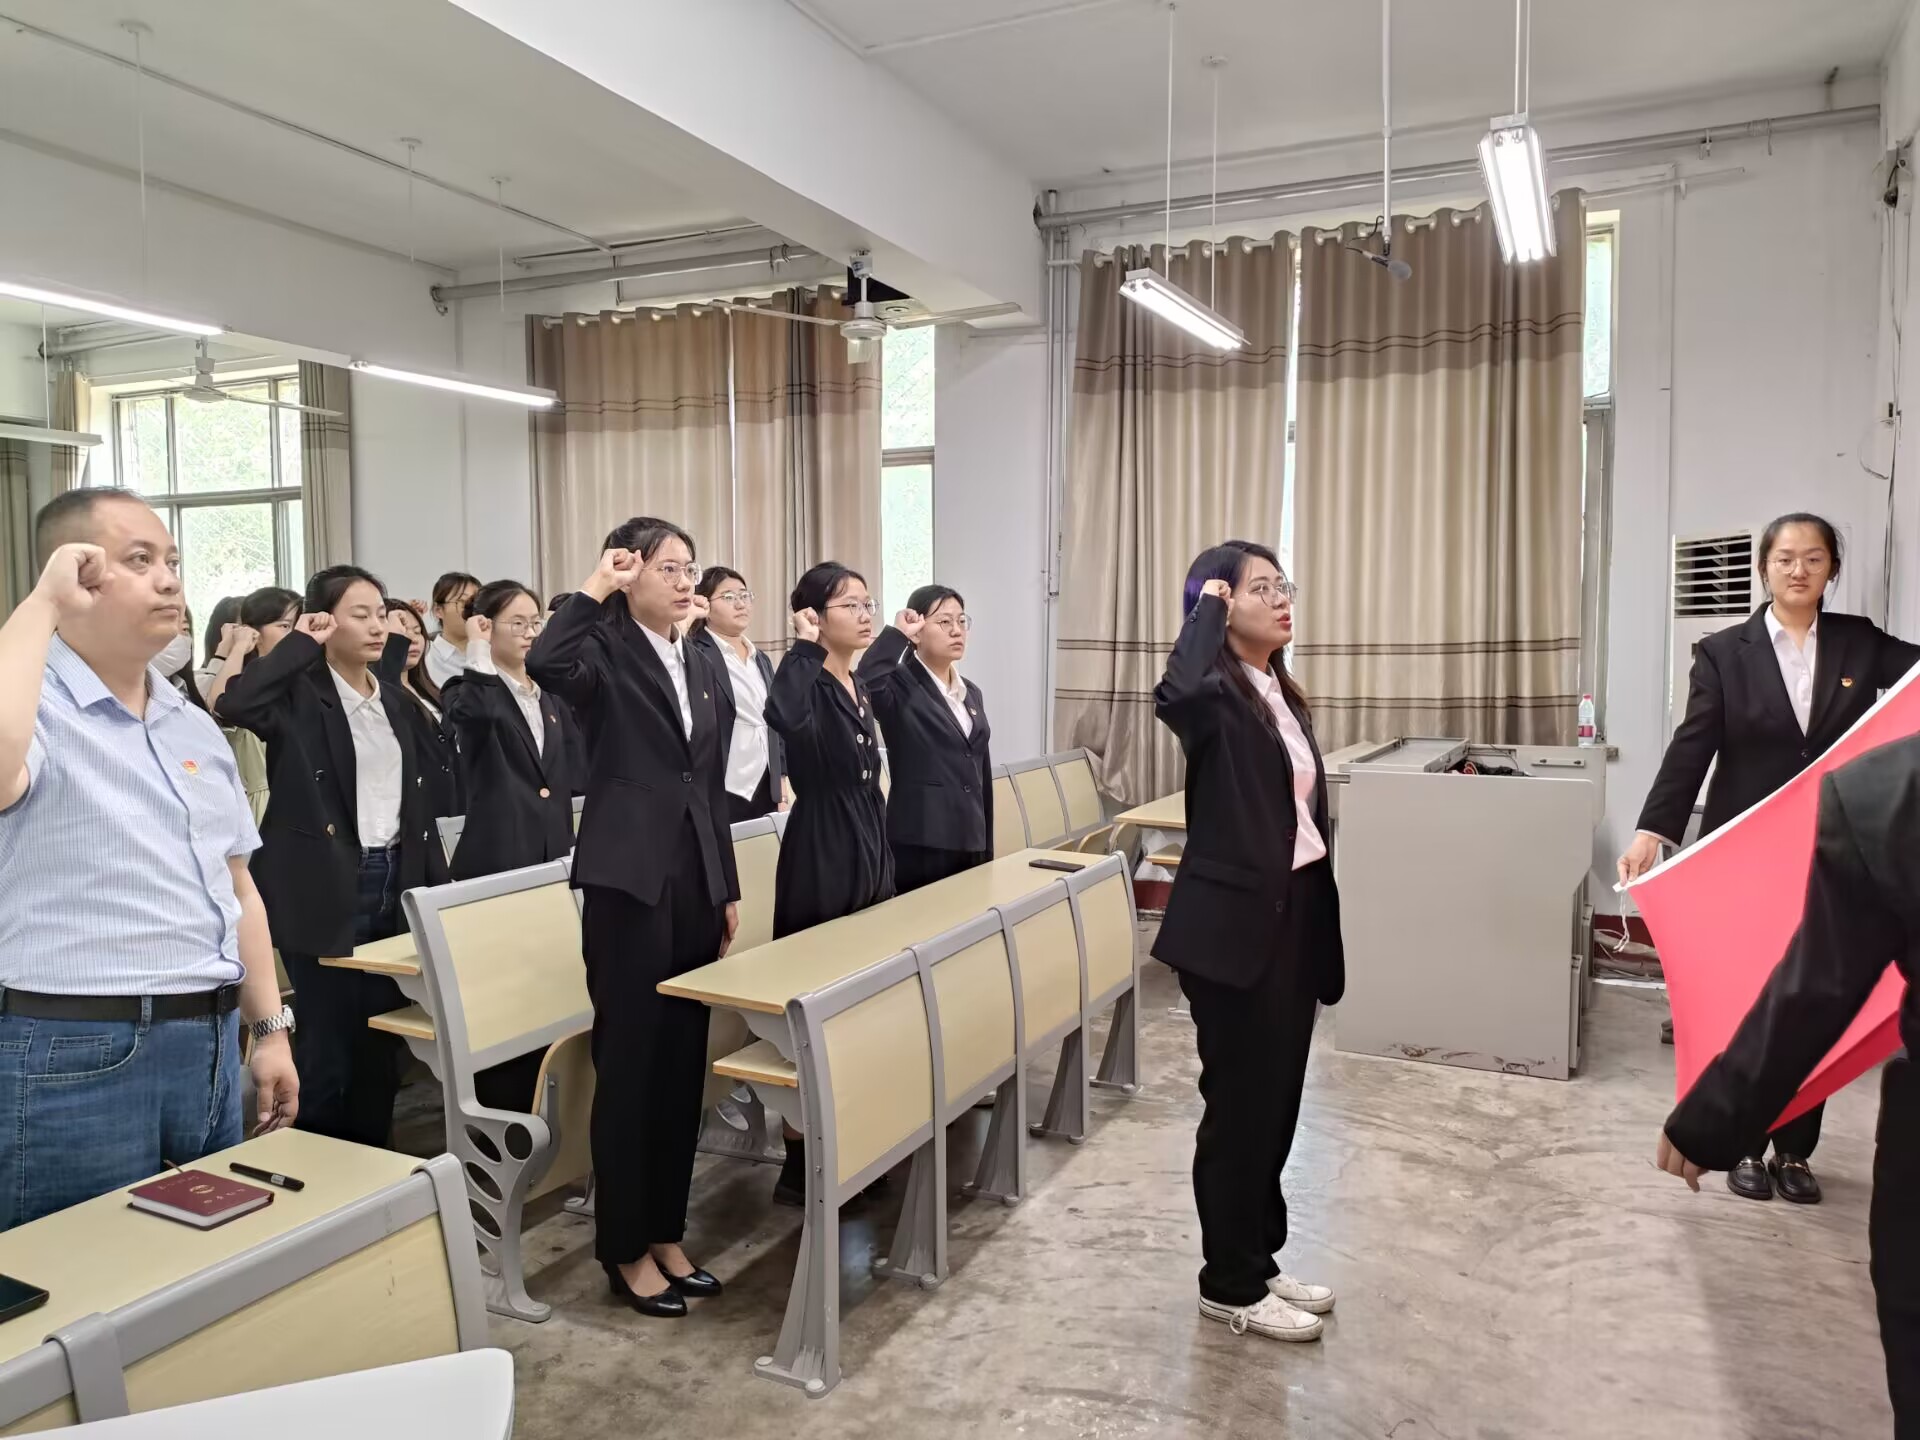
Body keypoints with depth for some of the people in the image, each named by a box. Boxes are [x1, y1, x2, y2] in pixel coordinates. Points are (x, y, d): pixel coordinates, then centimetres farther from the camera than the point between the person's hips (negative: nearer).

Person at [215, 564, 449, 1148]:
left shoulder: (393, 698, 12)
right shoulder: (298, 692, -7)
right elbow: (233, 705, -30)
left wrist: (437, 883, 11)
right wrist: (300, 643, -17)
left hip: (394, 882, 6)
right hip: (325, 889, -6)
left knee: (385, 1035, 12)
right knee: (329, 1039, 2)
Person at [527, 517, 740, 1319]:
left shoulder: (705, 669, 14)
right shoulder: (607, 653, -6)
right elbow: (544, 664, -31)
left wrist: (729, 889, 15)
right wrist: (594, 589, -16)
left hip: (694, 882, 7)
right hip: (628, 880, -7)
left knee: (684, 1063, 13)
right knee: (628, 1065, 2)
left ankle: (667, 1235, 27)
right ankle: (625, 1251, 17)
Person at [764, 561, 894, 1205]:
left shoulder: (860, 687, 12)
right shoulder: (808, 683, -14)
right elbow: (784, 717, -42)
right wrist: (804, 646, -27)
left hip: (869, 858, 9)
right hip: (820, 861, -9)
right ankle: (800, 1166, 9)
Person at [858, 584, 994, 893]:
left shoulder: (971, 693, 14)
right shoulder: (900, 686, -6)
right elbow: (863, 683, -32)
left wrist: (987, 849, 15)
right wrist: (896, 634, -20)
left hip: (971, 846, 7)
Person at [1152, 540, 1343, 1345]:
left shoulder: (1283, 695, 13)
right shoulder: (1216, 694, -13)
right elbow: (1176, 696, -40)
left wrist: (1320, 922, 18)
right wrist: (1205, 607, -22)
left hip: (1295, 915, 8)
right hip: (1234, 923, -8)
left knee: (1278, 1098, 17)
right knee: (1240, 1103, 3)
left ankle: (1259, 1262, 33)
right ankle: (1230, 1285, 20)